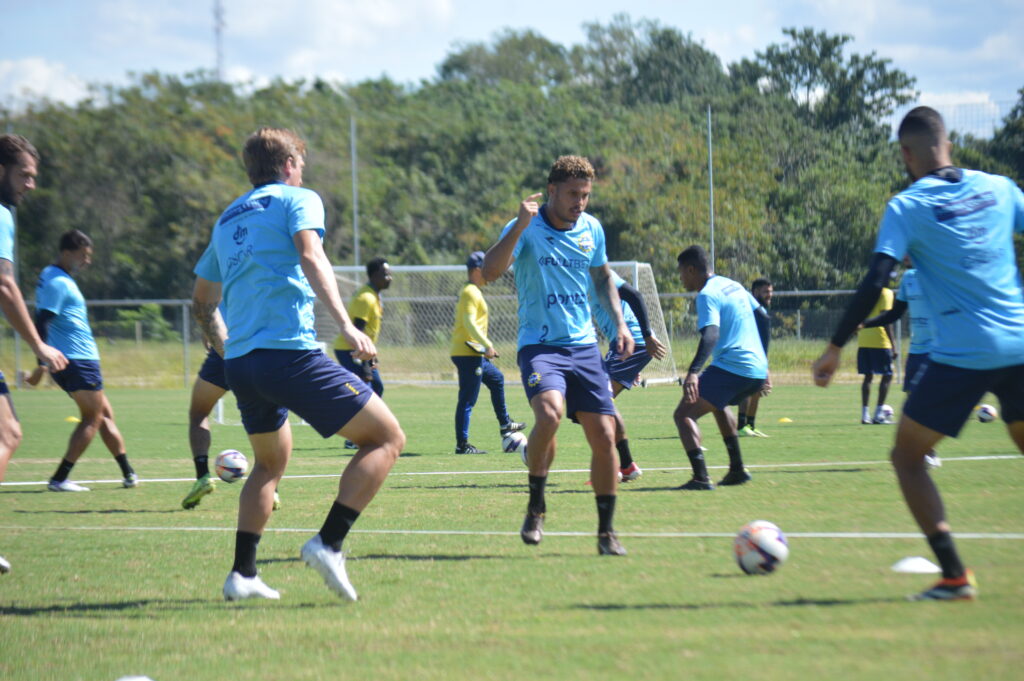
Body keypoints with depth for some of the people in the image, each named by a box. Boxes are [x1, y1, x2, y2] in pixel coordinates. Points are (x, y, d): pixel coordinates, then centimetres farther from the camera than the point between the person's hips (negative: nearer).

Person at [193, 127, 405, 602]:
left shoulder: (228, 219, 25)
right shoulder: (298, 199, 4)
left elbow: (202, 303, 32)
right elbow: (311, 258, -16)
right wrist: (346, 326, -24)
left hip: (239, 363, 8)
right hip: (290, 352, -8)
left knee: (271, 463, 28)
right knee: (387, 438, -2)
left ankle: (242, 574, 20)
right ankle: (328, 543, -15)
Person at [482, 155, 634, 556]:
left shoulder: (591, 229, 7)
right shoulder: (527, 229, -9)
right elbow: (490, 272, -25)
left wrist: (619, 323, 14)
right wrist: (519, 226, -33)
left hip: (583, 345, 5)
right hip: (539, 344, -5)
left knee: (604, 436, -2)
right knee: (549, 413, -31)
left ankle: (606, 532, 13)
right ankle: (536, 506, -9)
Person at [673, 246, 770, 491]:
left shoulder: (707, 295, -9)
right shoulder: (734, 286, 18)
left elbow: (711, 335, -24)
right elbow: (763, 319, 26)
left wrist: (694, 372, -35)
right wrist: (763, 365, 33)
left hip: (730, 367, -9)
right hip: (757, 369, 9)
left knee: (684, 415, -8)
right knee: (718, 404, 36)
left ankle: (701, 478, -24)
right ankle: (737, 470, 33)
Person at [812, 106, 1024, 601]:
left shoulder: (907, 207, -5)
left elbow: (875, 281, -12)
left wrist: (835, 348, -8)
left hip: (960, 354, -4)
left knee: (907, 456, 8)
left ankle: (954, 575, -4)